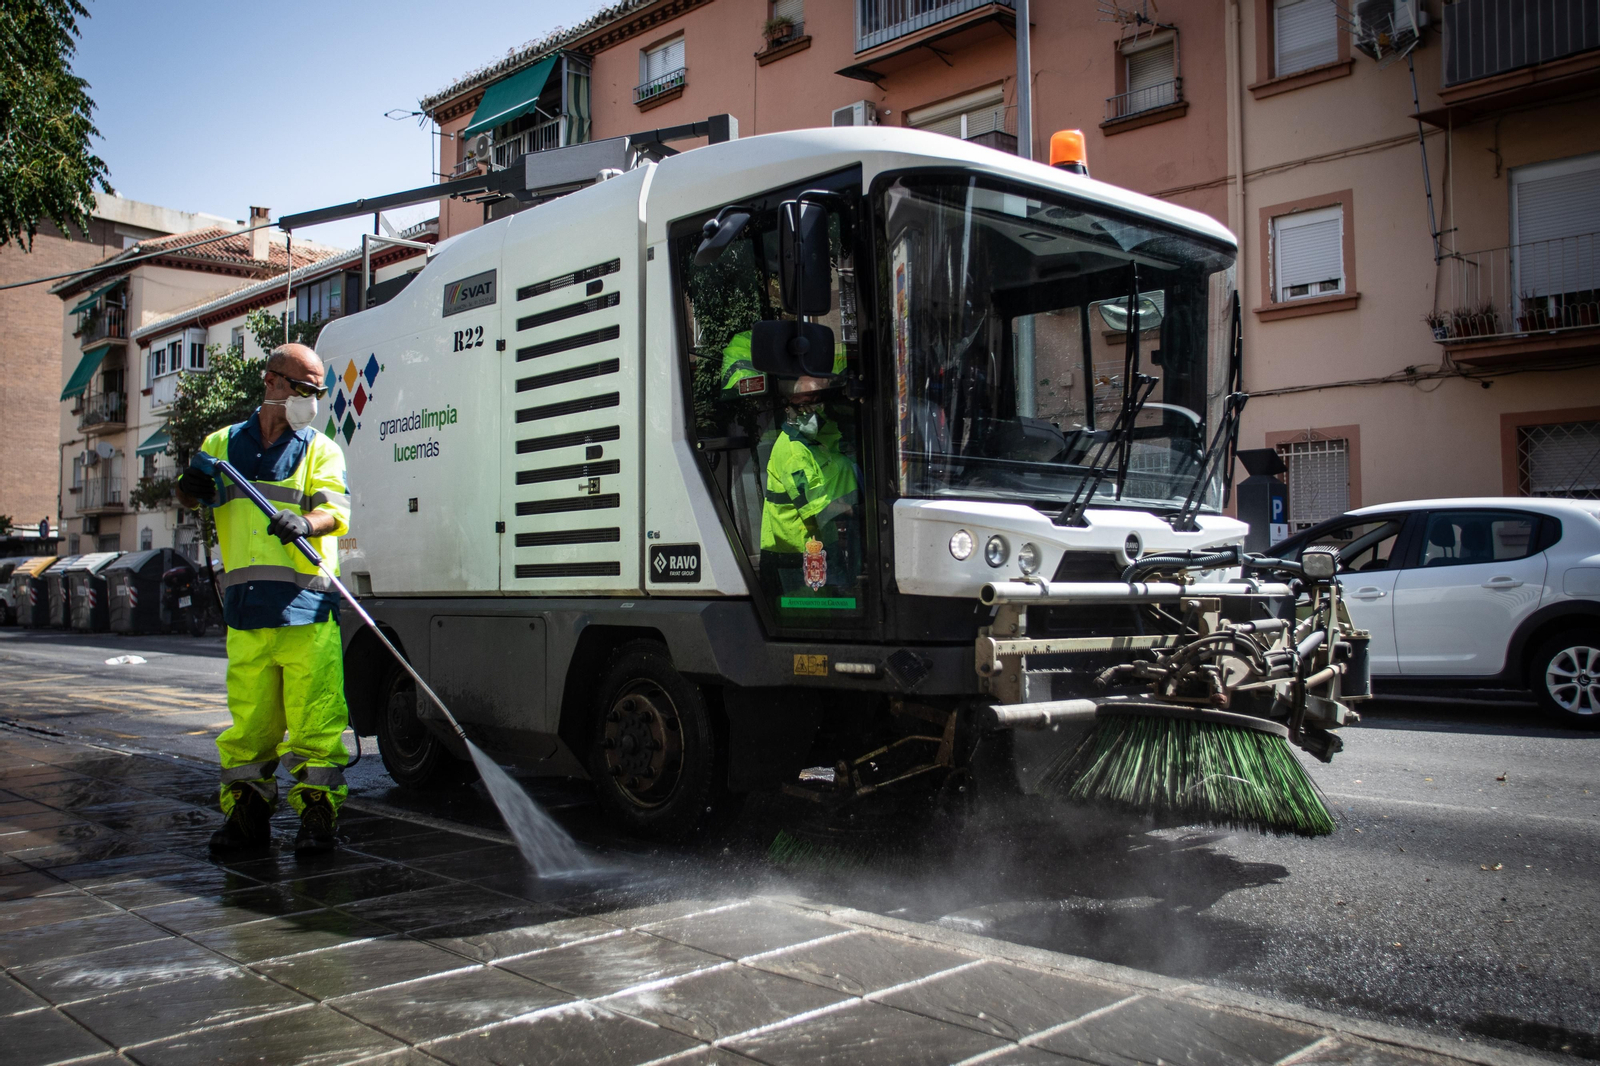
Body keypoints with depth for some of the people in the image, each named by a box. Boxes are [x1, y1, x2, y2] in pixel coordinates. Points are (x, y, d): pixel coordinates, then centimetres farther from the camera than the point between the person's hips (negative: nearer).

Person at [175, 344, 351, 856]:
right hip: (245, 610, 3)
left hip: (306, 609, -2)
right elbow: (193, 497, 18)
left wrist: (305, 523, -28)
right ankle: (247, 814, 17)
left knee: (315, 720, -5)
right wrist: (192, 484, -6)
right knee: (248, 719, 6)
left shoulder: (321, 451, 10)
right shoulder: (224, 444, 18)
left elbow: (336, 511, -5)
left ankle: (316, 815, 3)